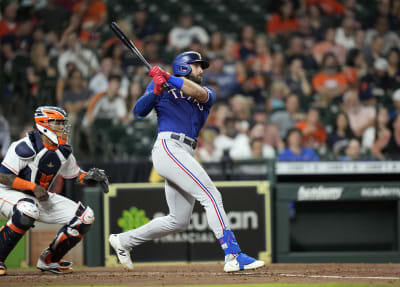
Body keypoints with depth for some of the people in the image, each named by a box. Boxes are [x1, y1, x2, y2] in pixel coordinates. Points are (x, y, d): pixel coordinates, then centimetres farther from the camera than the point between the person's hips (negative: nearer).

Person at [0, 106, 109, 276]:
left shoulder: (63, 152, 3)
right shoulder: (26, 147, -21)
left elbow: (76, 175, 16)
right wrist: (33, 187, -27)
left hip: (41, 198, 8)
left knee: (85, 217, -3)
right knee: (28, 211, -43)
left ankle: (49, 260, 8)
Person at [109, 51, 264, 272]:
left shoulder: (207, 94, 24)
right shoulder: (163, 86, 12)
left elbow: (200, 93, -2)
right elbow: (139, 112, 1)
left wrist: (169, 79, -14)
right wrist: (156, 90, -15)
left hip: (185, 156, 8)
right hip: (168, 146, -7)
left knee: (179, 221, 9)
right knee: (212, 196, -18)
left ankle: (124, 240, 23)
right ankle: (233, 257, -25)